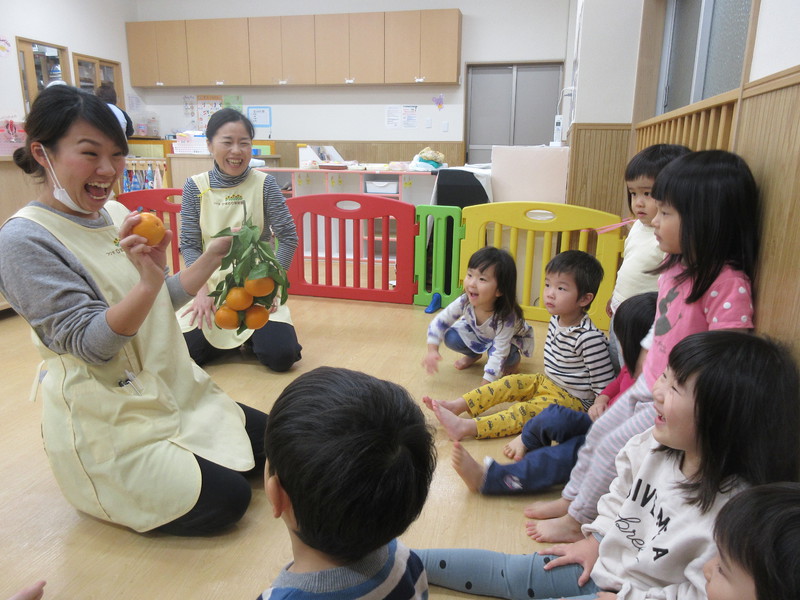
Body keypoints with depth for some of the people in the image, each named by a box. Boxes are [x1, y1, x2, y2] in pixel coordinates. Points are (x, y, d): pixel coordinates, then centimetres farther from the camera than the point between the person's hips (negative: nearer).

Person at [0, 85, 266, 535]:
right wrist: (148, 282, -39)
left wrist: (215, 255, 4)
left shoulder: (113, 218, 6)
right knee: (226, 498, -14)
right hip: (105, 423, -8)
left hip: (171, 393, 8)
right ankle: (107, 494, 9)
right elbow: (91, 343, -22)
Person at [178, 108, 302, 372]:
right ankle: (235, 339, 16)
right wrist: (202, 290, -12)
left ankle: (249, 337, 16)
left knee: (281, 355, -19)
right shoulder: (195, 187, -3)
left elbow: (288, 237, -6)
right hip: (211, 285, 2)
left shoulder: (264, 184, -6)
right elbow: (189, 244, -1)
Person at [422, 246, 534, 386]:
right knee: (451, 337, -18)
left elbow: (499, 353, -41)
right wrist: (432, 351, -31)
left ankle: (514, 358, 3)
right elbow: (440, 321, -20)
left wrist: (485, 383, -43)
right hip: (479, 332, 4)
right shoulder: (465, 301, -31)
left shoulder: (506, 316, -43)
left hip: (512, 338, -4)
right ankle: (473, 354, 14)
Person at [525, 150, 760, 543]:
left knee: (613, 447, -2)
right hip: (647, 386, 8)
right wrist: (642, 372, 14)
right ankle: (570, 499, 35)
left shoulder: (729, 284, -27)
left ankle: (576, 521, 20)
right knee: (598, 433, 15)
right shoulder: (675, 267, 0)